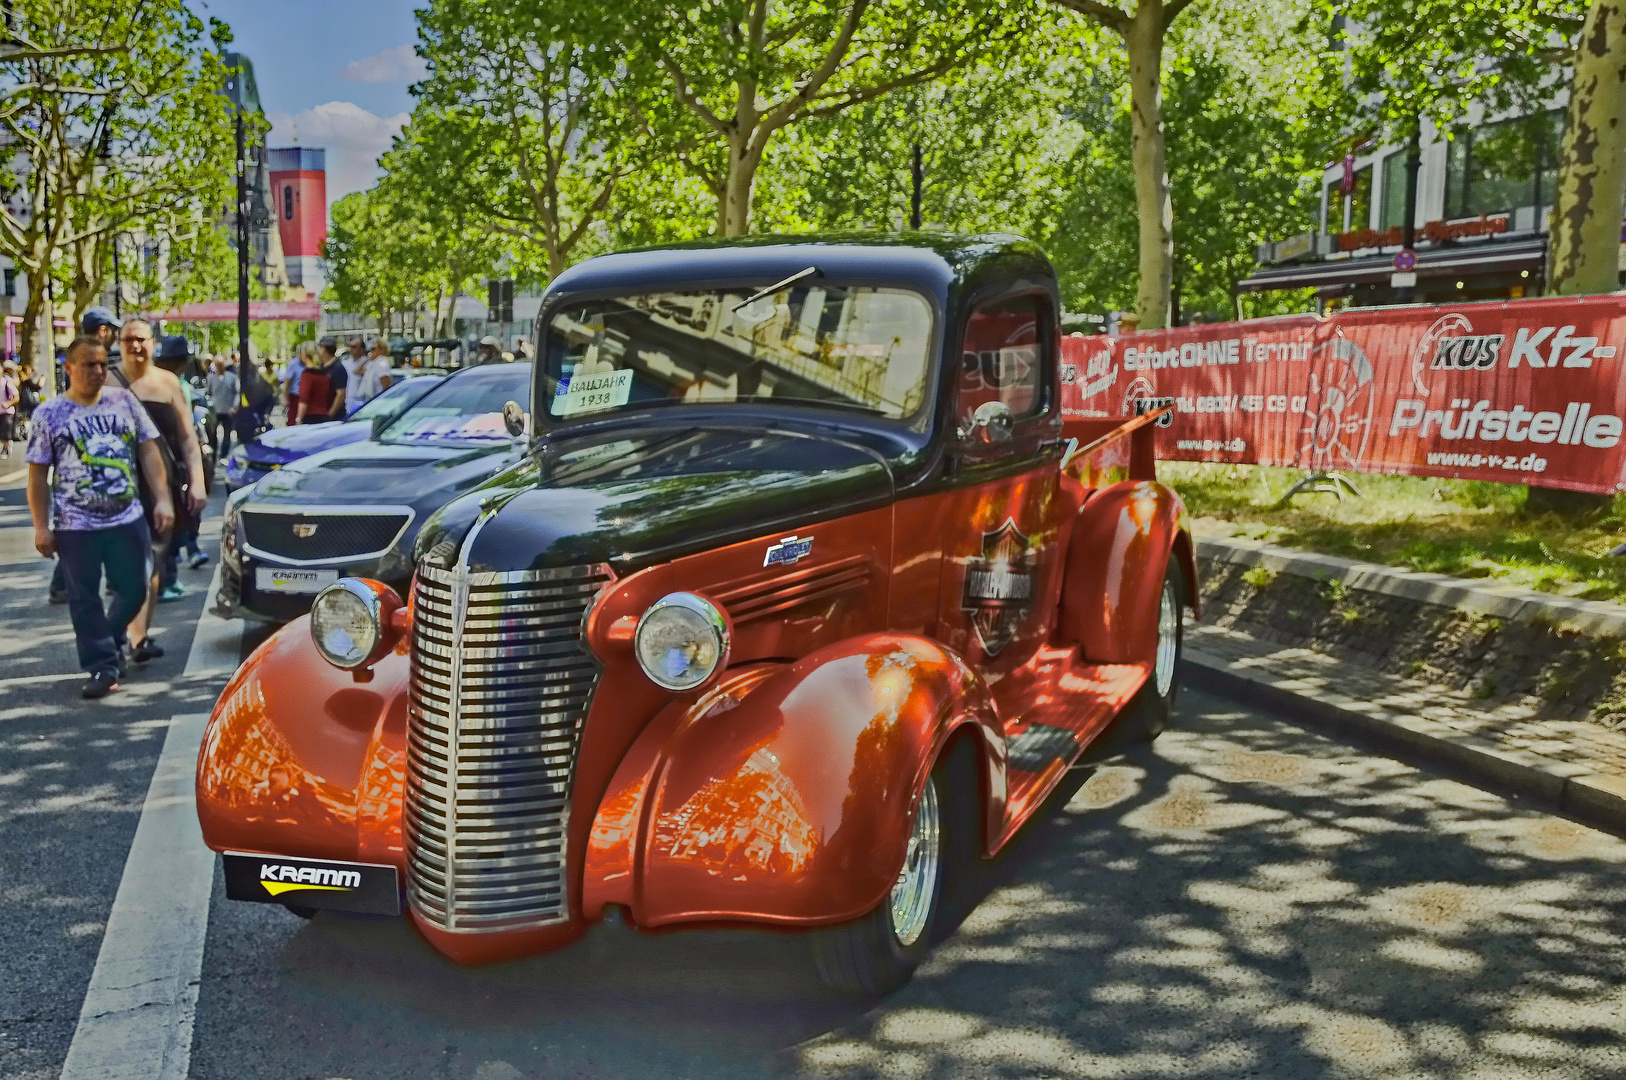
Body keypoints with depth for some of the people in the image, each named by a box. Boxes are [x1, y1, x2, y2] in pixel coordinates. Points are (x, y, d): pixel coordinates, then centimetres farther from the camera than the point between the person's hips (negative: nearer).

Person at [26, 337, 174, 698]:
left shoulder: (124, 401, 5)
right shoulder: (48, 414, -1)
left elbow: (149, 453, 7)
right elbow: (38, 475, 0)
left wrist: (162, 499, -2)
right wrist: (41, 527, -5)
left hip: (128, 520, 2)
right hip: (76, 526, -2)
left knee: (133, 591, 8)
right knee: (85, 600, 4)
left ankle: (112, 639, 36)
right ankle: (103, 666, 13)